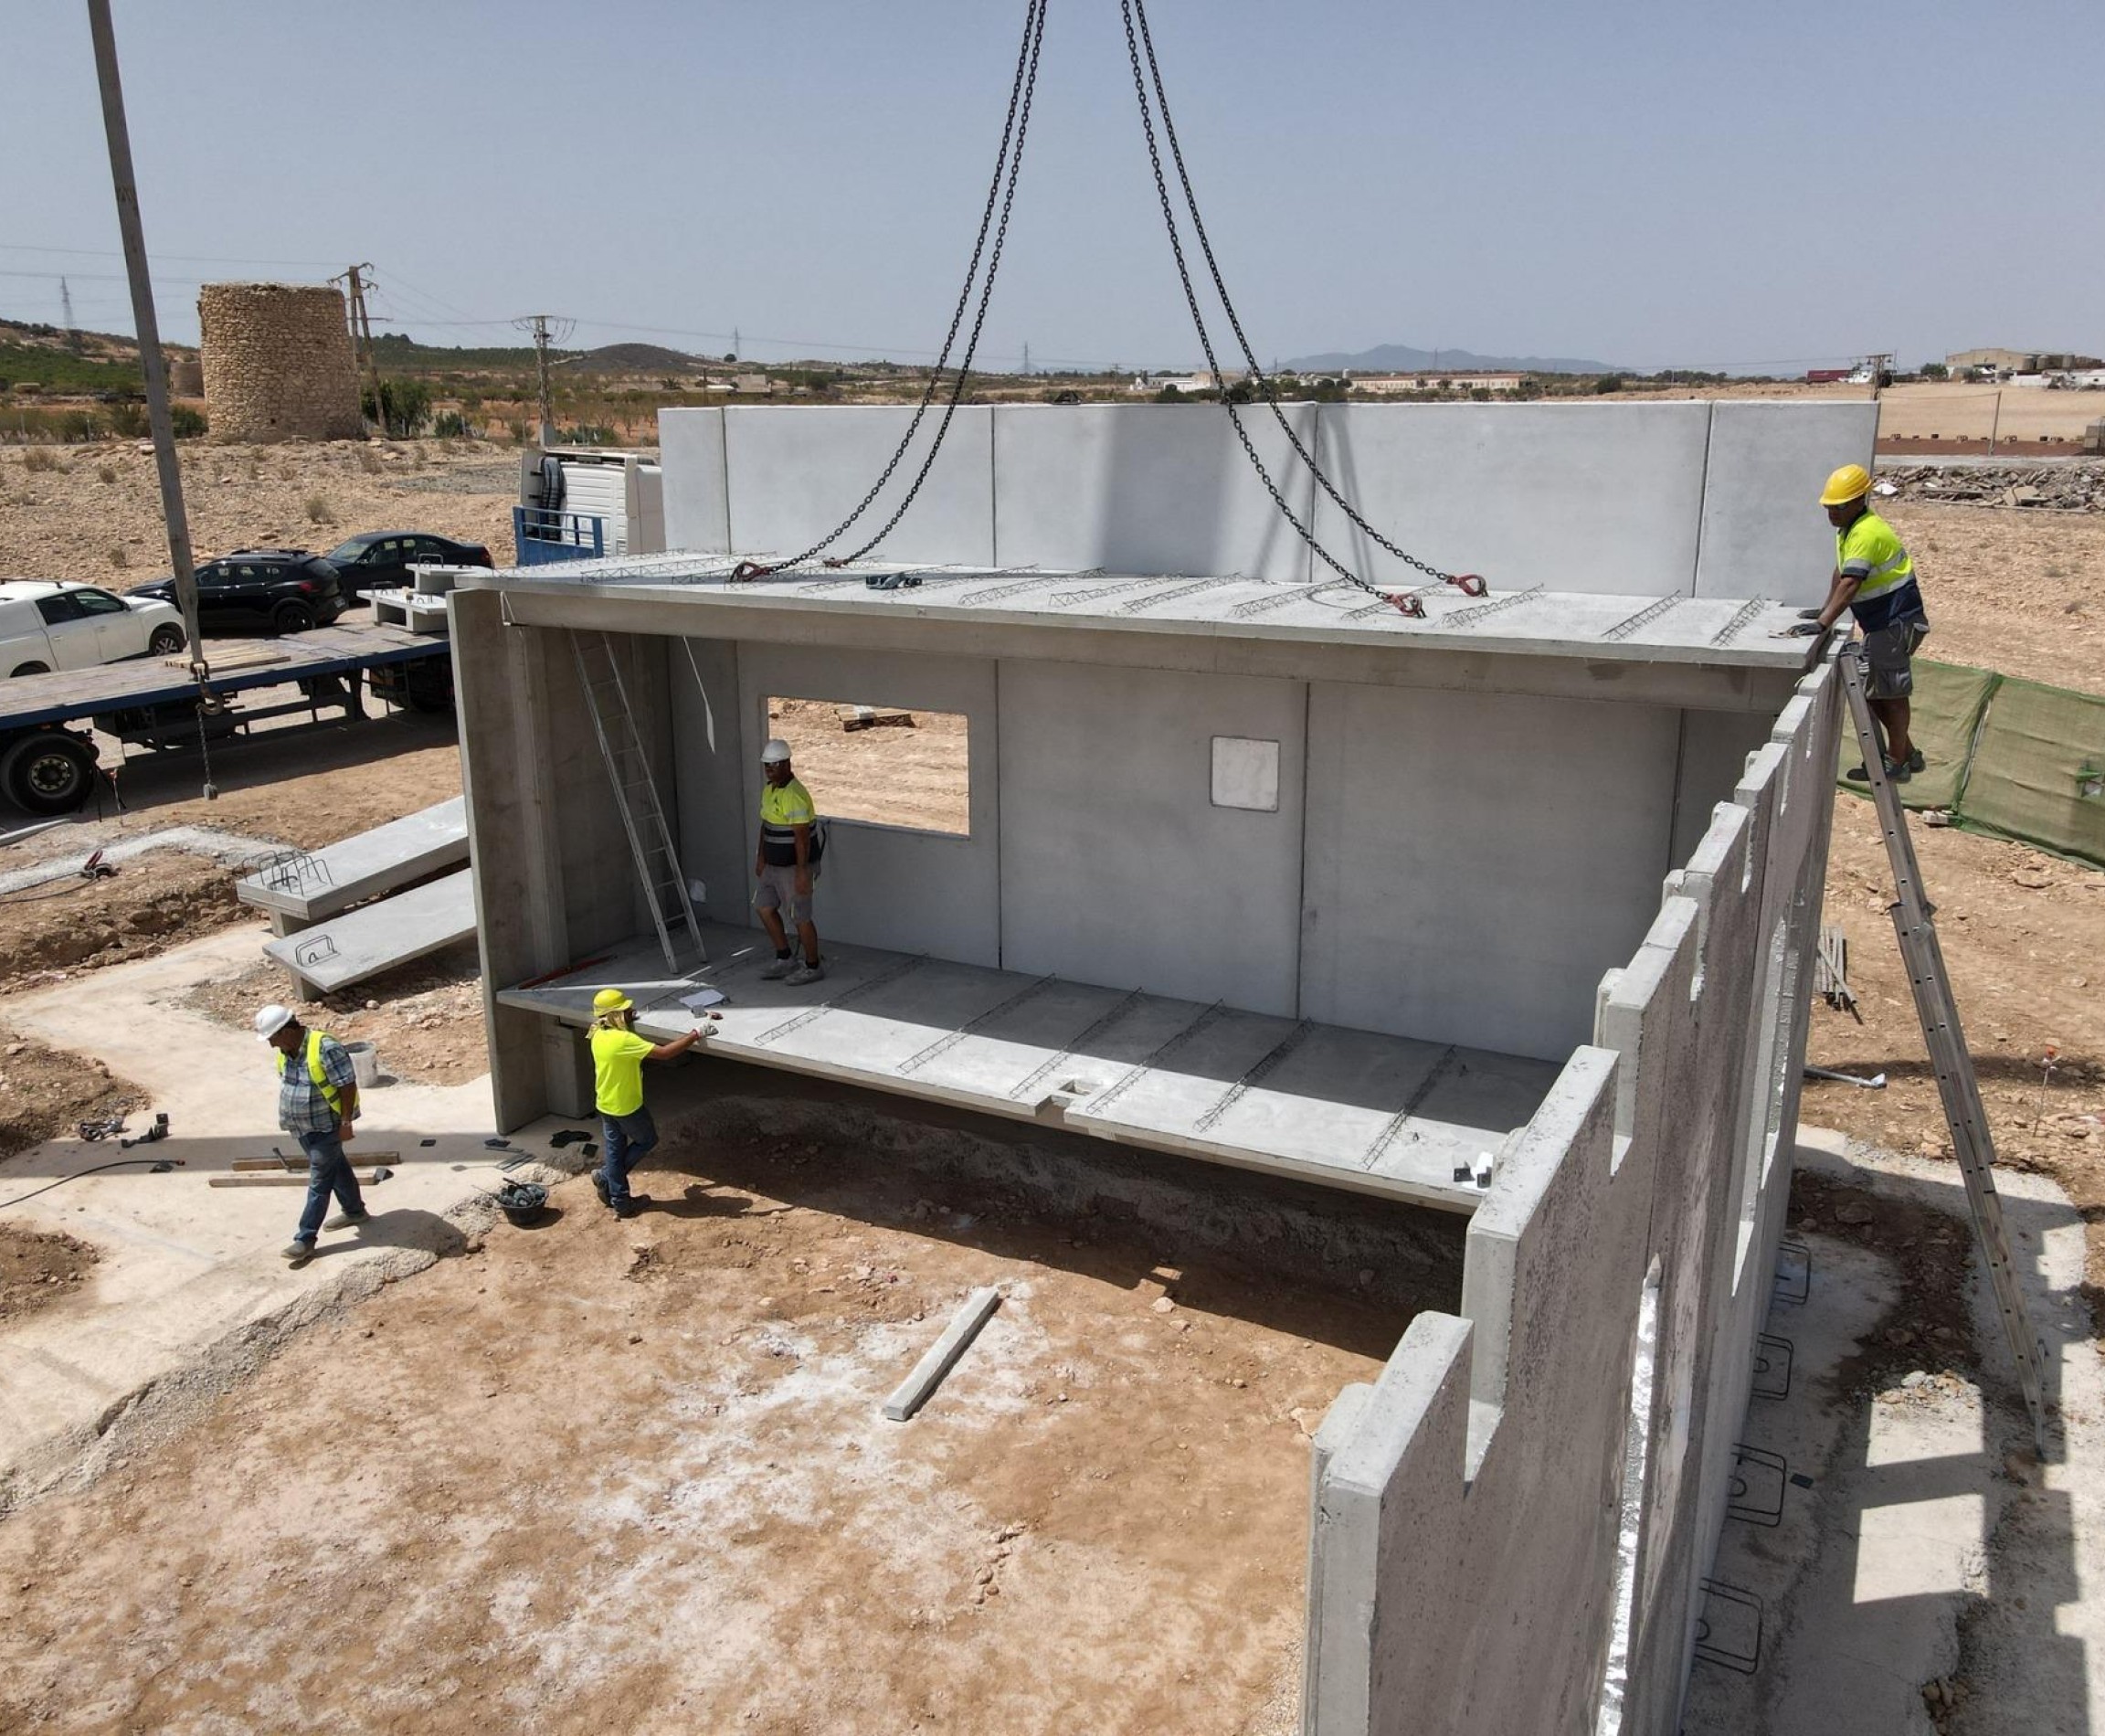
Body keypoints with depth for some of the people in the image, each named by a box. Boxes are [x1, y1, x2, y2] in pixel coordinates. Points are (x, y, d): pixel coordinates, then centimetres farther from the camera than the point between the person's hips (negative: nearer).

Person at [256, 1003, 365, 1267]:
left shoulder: (325, 1048, -27)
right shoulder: (286, 1051, -1)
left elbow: (348, 1085, -23)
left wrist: (346, 1123, -21)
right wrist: (288, 1118, 21)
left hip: (326, 1127, -8)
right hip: (303, 1127, 8)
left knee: (319, 1182, -3)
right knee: (336, 1168, 22)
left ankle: (305, 1239, -1)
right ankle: (355, 1211, 38)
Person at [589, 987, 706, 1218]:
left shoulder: (598, 1036, -3)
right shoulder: (624, 1040, -30)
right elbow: (664, 1053, -32)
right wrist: (695, 1035, -29)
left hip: (605, 1105, 7)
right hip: (627, 1106, -7)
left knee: (614, 1150, 16)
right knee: (647, 1139, 18)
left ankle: (620, 1200, 25)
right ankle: (606, 1176, 19)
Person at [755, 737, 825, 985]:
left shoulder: (794, 795, -24)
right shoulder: (769, 790, 8)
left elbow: (802, 838, -25)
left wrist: (801, 873, -25)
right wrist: (761, 857, 17)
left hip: (794, 867, -10)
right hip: (774, 865, 10)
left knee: (800, 917, 1)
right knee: (765, 908, 14)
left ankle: (813, 966, 16)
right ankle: (785, 960, 26)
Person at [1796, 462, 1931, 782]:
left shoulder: (1867, 533, -24)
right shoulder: (1849, 528, 7)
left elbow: (1849, 584, -33)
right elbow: (1840, 574, 15)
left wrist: (1823, 623, -39)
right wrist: (1825, 610, 8)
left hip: (1897, 621, -10)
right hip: (1880, 622, 10)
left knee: (1890, 693, -2)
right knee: (1872, 690, 15)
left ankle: (1896, 763, 8)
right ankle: (1908, 752, 25)